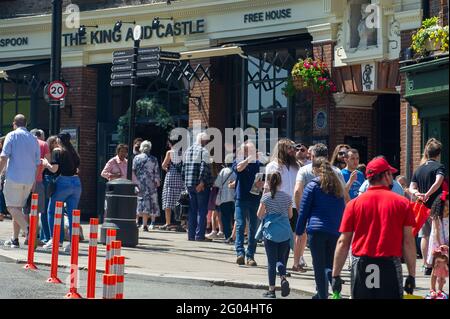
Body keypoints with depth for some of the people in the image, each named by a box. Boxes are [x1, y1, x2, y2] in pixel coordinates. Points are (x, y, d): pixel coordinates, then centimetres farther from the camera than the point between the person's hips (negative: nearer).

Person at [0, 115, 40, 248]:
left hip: (14, 177, -6)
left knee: (12, 207, -6)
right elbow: (37, 163, 14)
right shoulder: (33, 139, 14)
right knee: (18, 208, 13)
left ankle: (28, 230, -27)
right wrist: (34, 182, 20)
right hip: (29, 179, 6)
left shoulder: (12, 136, -1)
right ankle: (15, 239, 13)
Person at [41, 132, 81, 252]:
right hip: (76, 182, 5)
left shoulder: (57, 151, -2)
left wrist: (46, 163, 9)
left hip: (63, 182, -5)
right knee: (72, 213, 6)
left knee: (52, 211, 8)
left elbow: (54, 169, -9)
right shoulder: (74, 153, 15)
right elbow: (77, 169, 14)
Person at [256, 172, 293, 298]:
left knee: (271, 261, 3)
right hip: (285, 233, 2)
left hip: (270, 232, -2)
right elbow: (290, 215, 8)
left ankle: (272, 289, 3)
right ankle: (283, 278, -16)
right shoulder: (287, 197, 1)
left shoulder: (266, 197, -6)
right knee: (282, 259, 12)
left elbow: (259, 215, -4)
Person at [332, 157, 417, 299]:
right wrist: (411, 275, 3)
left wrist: (336, 275, 4)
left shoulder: (354, 203, 2)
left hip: (361, 267, 1)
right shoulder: (402, 202, 0)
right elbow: (408, 242, -2)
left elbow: (343, 242, 0)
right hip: (390, 267, -1)